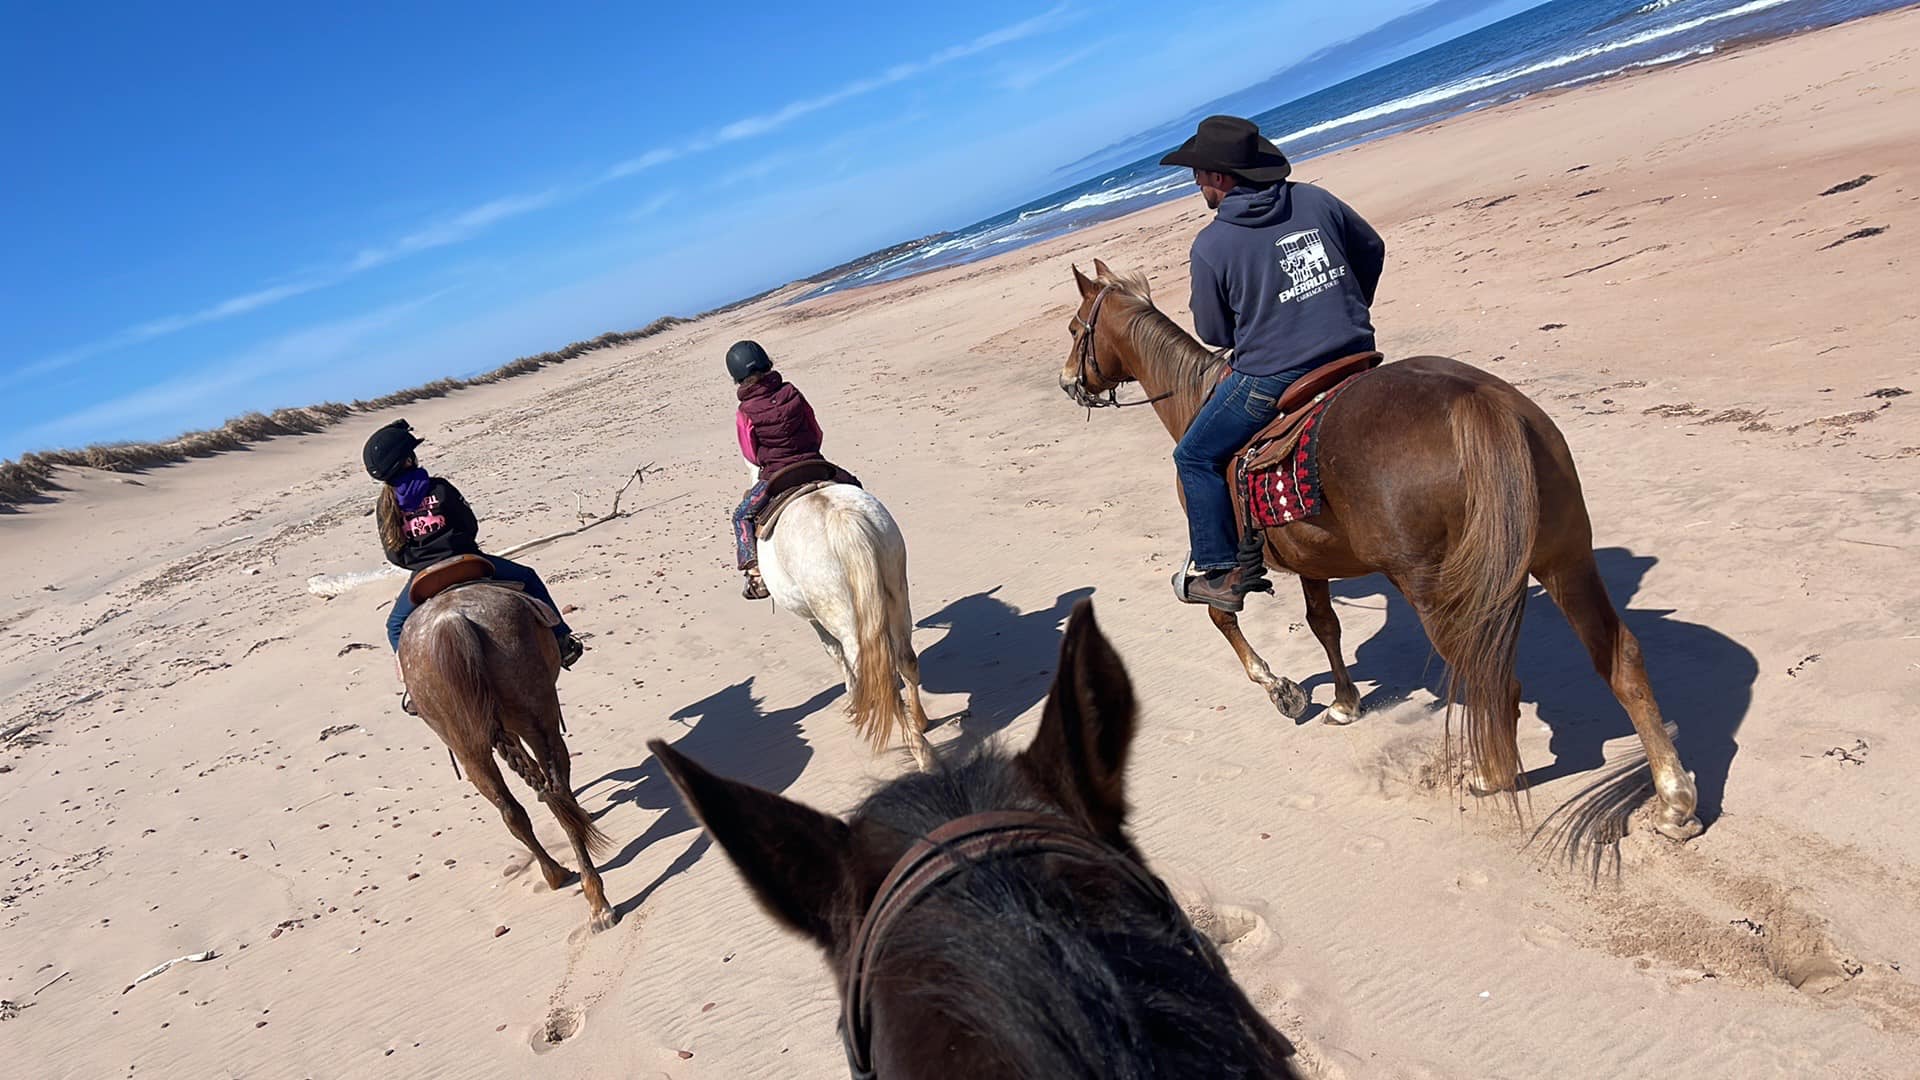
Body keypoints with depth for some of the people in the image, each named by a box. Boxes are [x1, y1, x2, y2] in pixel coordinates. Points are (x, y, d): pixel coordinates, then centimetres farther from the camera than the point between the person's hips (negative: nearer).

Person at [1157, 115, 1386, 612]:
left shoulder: (1211, 244, -10)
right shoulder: (1313, 200, 4)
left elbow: (1213, 333, -1)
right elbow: (1373, 249, 19)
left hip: (1272, 378, -6)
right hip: (1355, 357, 6)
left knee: (1196, 457, 11)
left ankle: (1222, 572, 12)